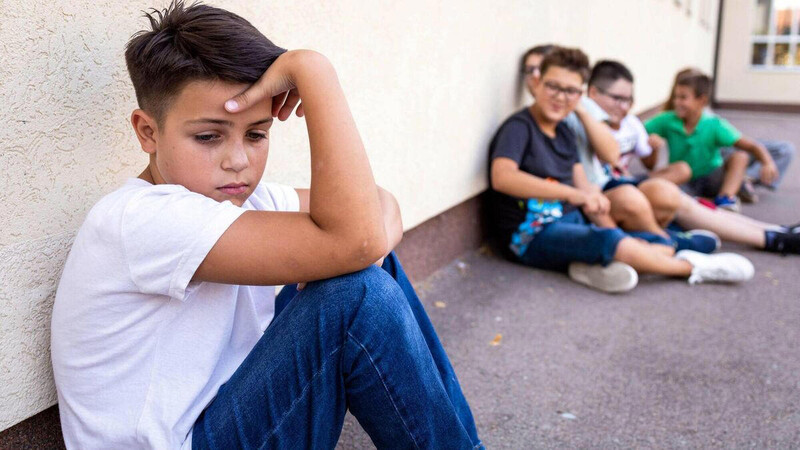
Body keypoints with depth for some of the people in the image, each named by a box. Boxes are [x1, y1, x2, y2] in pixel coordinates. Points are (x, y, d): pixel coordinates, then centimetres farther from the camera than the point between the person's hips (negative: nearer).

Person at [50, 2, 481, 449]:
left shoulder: (243, 197, 0)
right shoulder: (134, 221, -26)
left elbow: (379, 203, 4)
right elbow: (352, 241, -36)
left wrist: (374, 243, -20)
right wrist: (312, 69, -31)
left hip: (230, 407, 8)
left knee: (374, 267, 0)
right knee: (357, 294, -25)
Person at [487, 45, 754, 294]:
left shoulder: (563, 133, 14)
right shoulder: (519, 127, -11)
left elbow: (583, 186, 11)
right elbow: (502, 177, -31)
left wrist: (611, 230, -4)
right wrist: (571, 193, -37)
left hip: (571, 221, 9)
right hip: (532, 234, -9)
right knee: (613, 242, -30)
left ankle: (596, 265, -27)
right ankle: (692, 269, -6)